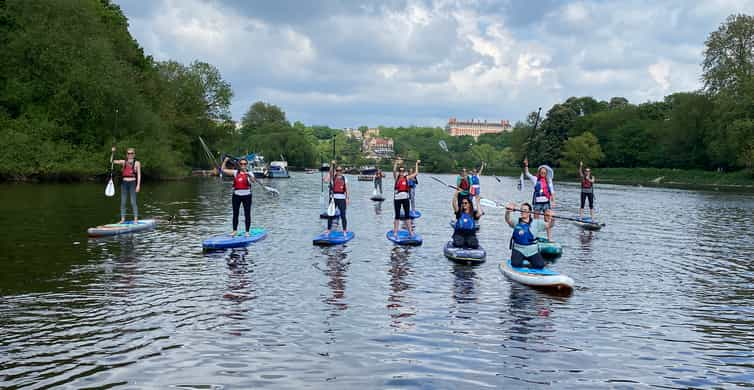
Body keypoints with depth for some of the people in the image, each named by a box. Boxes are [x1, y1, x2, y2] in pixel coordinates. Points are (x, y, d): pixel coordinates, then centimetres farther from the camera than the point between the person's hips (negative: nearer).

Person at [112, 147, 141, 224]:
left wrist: (138, 185, -9)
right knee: (123, 202, 3)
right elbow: (113, 161, 9)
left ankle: (136, 219, -1)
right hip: (124, 183, 4)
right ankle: (122, 219, 8)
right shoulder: (123, 162, 12)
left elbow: (139, 175, -1)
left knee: (133, 202, -5)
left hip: (132, 183, -4)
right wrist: (113, 153, -4)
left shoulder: (137, 163, 2)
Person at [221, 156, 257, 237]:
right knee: (235, 213, 9)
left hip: (246, 196, -3)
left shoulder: (249, 174, -2)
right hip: (236, 195, 3)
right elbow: (223, 169, 8)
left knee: (247, 214, 0)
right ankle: (234, 230, 19)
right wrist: (225, 161, -3)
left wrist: (249, 175, -38)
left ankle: (247, 231, 6)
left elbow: (253, 181, -22)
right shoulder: (235, 172, 5)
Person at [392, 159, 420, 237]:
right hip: (397, 198, -2)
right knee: (397, 216, 2)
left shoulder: (407, 178, 7)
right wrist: (396, 162, -26)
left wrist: (417, 164, 14)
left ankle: (410, 231, 8)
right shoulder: (396, 177, 2)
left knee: (407, 215, 5)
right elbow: (394, 170, -15)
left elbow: (416, 173, 11)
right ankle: (395, 232, 7)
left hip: (405, 198, 2)